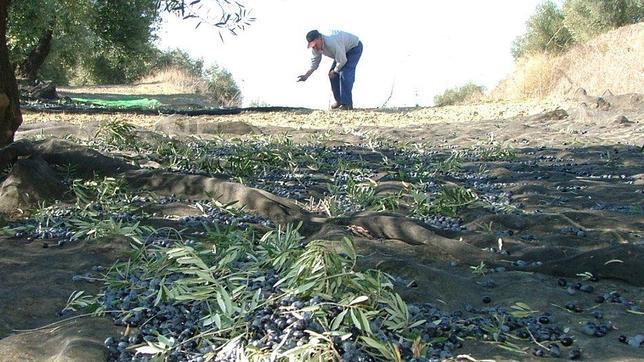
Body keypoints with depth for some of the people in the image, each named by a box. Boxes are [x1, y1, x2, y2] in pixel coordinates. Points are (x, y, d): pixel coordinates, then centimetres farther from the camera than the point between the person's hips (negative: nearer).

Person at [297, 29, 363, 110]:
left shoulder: (332, 43, -40)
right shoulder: (316, 47, -14)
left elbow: (342, 61, -30)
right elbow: (314, 63, -2)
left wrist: (335, 71, -14)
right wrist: (306, 75, -14)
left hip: (354, 47, -8)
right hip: (343, 50, 8)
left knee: (345, 74, -21)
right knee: (333, 75, 1)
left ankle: (347, 104, -15)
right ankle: (339, 100, 14)